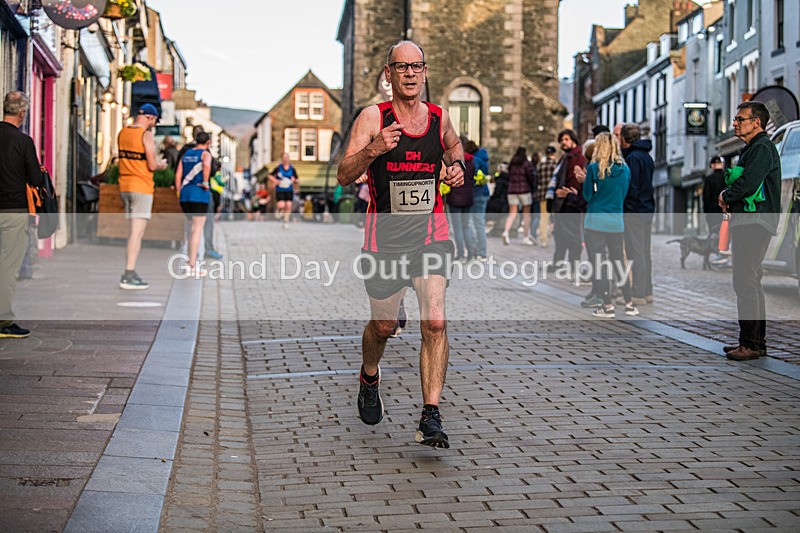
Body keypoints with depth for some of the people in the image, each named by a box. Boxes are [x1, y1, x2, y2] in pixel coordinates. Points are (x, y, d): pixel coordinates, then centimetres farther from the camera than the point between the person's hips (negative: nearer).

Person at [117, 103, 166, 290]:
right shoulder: (147, 135, -12)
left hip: (124, 185, 8)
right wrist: (161, 165, 5)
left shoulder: (122, 133, 10)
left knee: (134, 231, 15)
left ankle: (130, 273, 14)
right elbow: (152, 165, -16)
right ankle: (128, 276, -10)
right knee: (137, 232, -7)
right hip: (141, 187, -8)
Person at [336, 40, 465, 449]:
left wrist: (457, 166, 6)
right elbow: (344, 177, -13)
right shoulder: (372, 117, -7)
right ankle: (369, 380, 46)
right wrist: (373, 150, -30)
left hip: (431, 235, 1)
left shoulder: (439, 118, 4)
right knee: (383, 326, 13)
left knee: (434, 322, -15)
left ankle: (431, 417, -11)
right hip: (385, 235, -1)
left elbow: (454, 145, 28)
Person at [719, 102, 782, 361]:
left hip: (754, 223, -11)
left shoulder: (762, 148, -12)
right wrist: (729, 197, 4)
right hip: (746, 223, 11)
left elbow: (748, 184, -23)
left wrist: (726, 196, -5)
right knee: (751, 281, 14)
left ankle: (750, 344, -12)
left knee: (745, 282, -13)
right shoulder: (752, 148, 21)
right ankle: (758, 341, 20)